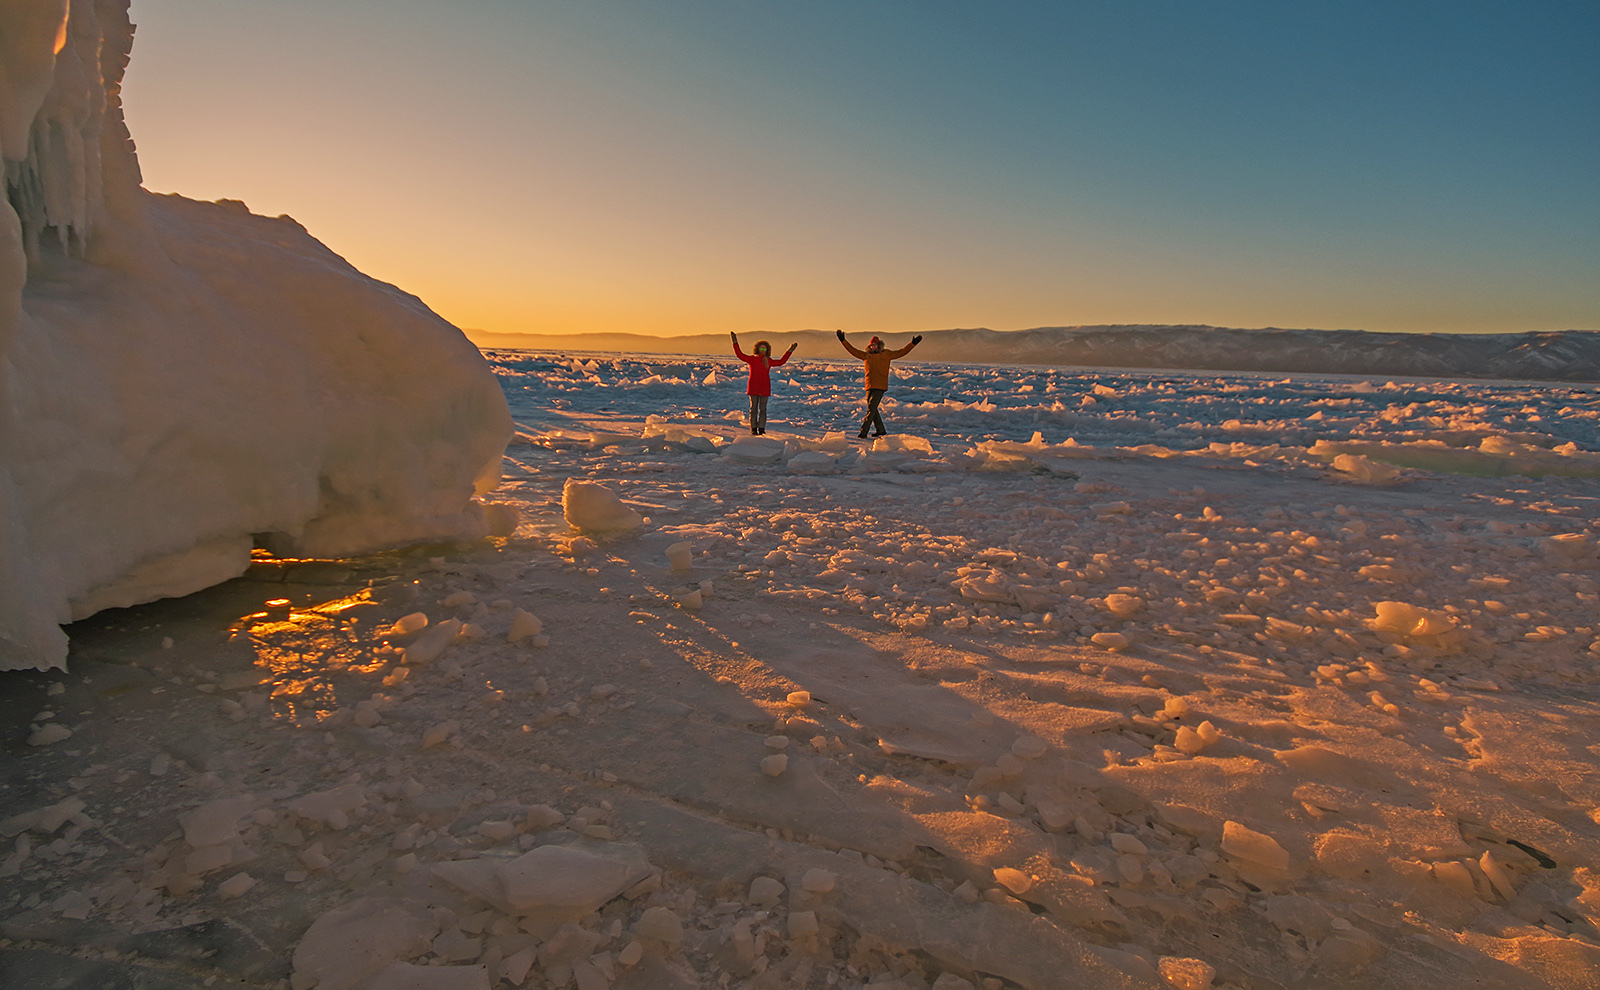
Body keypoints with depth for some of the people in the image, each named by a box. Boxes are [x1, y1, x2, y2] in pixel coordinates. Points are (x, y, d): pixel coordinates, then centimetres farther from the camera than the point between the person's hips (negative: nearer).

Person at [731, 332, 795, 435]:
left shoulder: (769, 361, 11)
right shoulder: (752, 359, 4)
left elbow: (781, 361, 21)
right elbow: (739, 354, 3)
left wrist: (789, 351, 21)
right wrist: (735, 342, 1)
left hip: (765, 388, 2)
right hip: (753, 388, -2)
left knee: (763, 409, 3)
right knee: (754, 408, 0)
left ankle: (761, 429, 8)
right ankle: (753, 429, 5)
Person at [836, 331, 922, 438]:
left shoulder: (886, 354, 8)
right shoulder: (866, 355, 14)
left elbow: (902, 352, 12)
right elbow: (852, 350, 15)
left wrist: (913, 343, 7)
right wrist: (843, 340, 10)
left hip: (880, 387, -5)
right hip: (869, 386, 5)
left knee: (871, 409, -11)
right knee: (872, 409, 9)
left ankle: (863, 432, -15)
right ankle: (880, 430, 23)